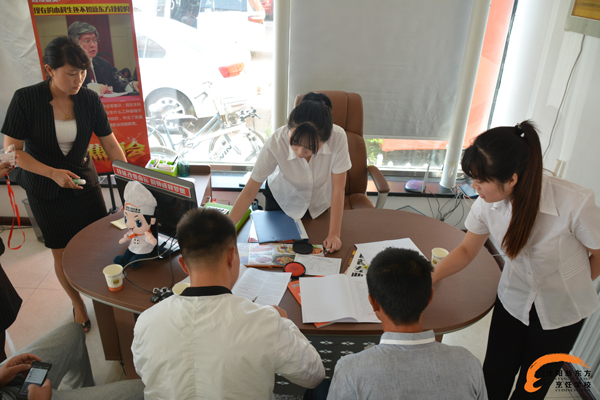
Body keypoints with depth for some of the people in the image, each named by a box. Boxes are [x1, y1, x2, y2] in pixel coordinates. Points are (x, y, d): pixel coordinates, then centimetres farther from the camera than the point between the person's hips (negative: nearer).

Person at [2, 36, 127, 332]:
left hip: (84, 182, 2)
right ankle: (77, 303, 32)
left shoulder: (89, 99, -8)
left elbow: (110, 144, -2)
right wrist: (53, 173, -23)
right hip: (45, 191, -2)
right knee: (62, 253, 9)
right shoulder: (25, 99, -15)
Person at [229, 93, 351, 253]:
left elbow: (338, 189, -27)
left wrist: (334, 234, -24)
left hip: (320, 201, 1)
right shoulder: (276, 143, -38)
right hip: (282, 199, -1)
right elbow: (250, 191, -31)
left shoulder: (338, 138, -37)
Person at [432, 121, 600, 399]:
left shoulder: (576, 204, -32)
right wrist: (429, 278, -17)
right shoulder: (488, 204, -19)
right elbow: (467, 250, -4)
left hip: (560, 313, -2)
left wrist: (567, 287, 0)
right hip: (512, 301, 3)